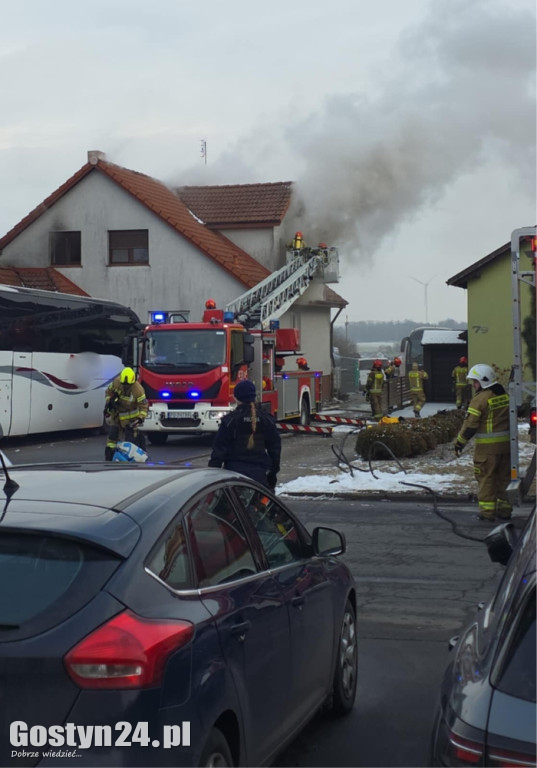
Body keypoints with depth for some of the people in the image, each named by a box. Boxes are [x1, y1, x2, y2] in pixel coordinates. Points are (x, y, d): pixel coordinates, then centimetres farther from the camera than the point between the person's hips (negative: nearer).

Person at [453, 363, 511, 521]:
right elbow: (511, 418, 17)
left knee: (486, 477, 2)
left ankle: (487, 509, 3)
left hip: (487, 445, -7)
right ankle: (504, 508, 20)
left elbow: (470, 424, -15)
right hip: (506, 443, 7)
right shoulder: (505, 396, 8)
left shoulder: (481, 398, -15)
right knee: (502, 477, 15)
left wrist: (460, 442, -6)